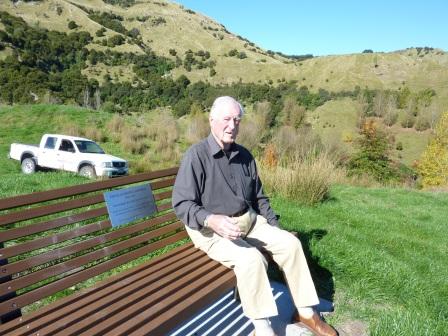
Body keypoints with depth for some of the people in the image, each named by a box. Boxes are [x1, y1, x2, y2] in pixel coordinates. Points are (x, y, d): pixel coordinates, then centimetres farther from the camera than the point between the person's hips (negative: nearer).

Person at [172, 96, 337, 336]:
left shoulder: (244, 156, 7)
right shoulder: (196, 156, -14)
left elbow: (258, 197, 16)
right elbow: (182, 204, -18)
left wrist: (274, 226, 7)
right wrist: (211, 220, -35)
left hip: (248, 220, 7)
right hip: (211, 229, -6)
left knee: (290, 243, -8)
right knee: (251, 258, -31)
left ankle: (305, 312, 7)